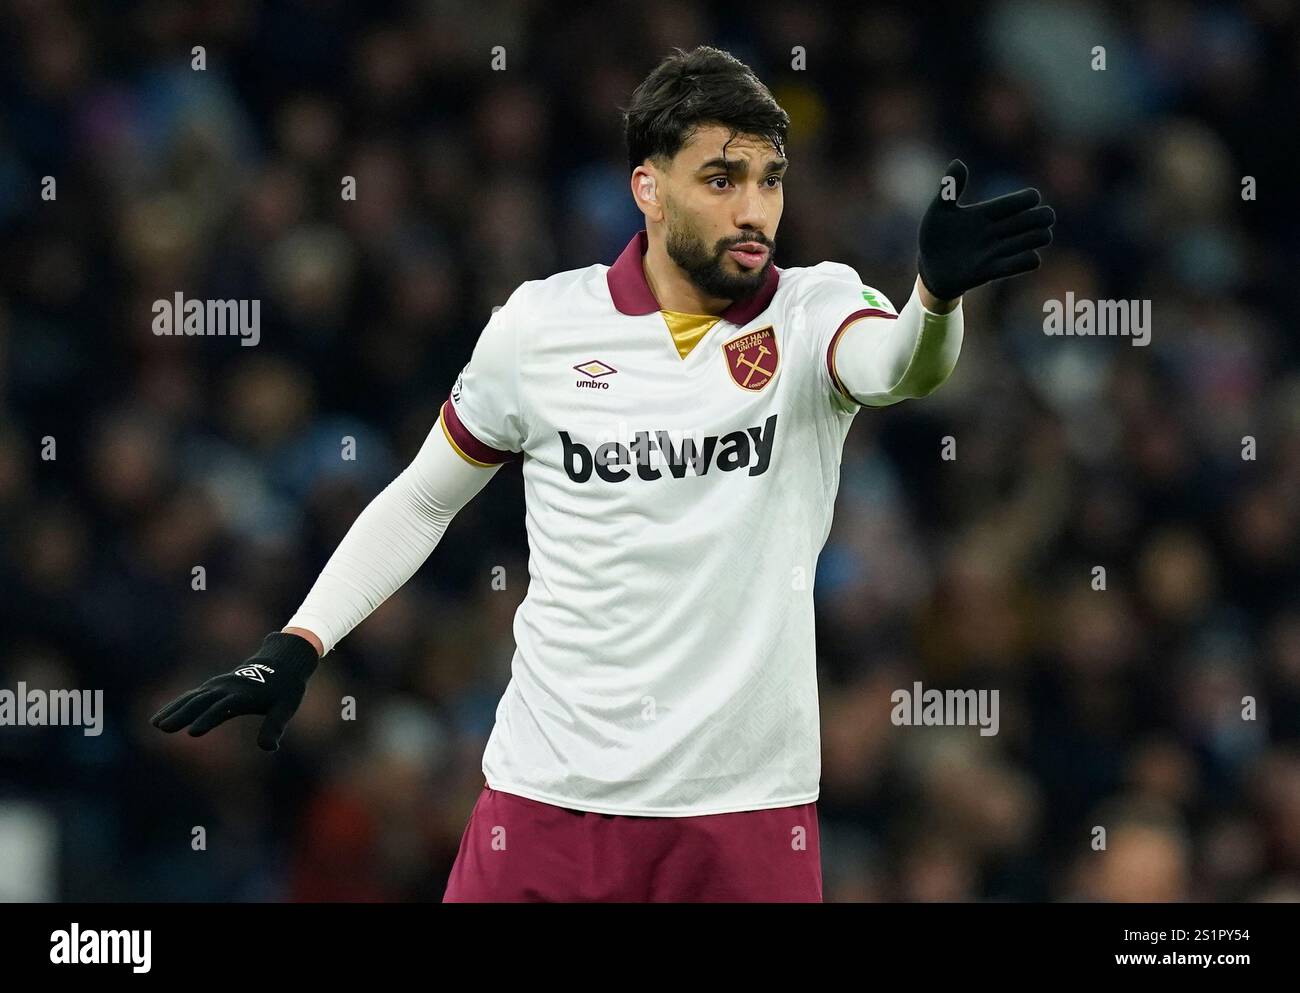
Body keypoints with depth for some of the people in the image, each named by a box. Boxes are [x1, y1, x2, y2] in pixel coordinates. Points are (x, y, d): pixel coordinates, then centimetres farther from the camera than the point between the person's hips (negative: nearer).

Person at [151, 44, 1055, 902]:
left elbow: (898, 366, -26)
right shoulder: (540, 326, 0)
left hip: (750, 815, -1)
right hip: (548, 804, 1)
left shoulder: (816, 312, -3)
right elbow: (421, 501, 13)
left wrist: (939, 290, -48)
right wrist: (296, 647, 4)